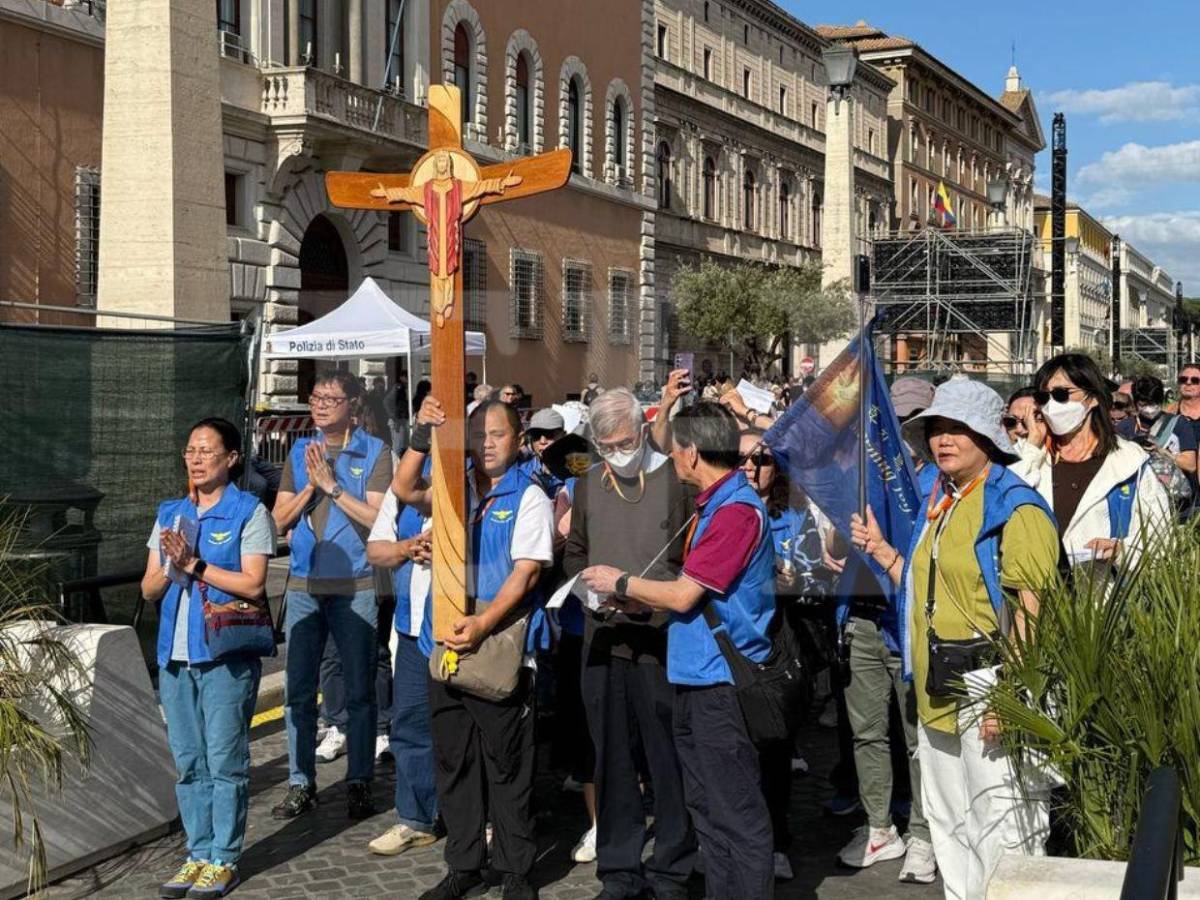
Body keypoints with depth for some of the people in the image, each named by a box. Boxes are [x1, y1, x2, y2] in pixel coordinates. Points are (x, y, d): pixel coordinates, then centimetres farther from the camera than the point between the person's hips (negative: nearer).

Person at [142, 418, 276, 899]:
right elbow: (149, 587, 12)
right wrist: (171, 569, -8)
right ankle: (198, 853, 19)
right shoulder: (170, 513, 14)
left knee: (225, 761, -2)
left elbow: (252, 584, -12)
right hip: (175, 653, 6)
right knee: (188, 762, 10)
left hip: (226, 654, -6)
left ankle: (224, 859, 7)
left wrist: (195, 565, -15)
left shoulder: (249, 513, -3)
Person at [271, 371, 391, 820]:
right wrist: (310, 486, -6)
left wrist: (332, 486, -14)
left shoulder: (374, 452, -1)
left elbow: (378, 518, -11)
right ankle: (300, 784, 15)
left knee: (359, 690, 3)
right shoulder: (300, 451, 11)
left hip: (355, 586, -4)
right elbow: (280, 519, 9)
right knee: (298, 689, 6)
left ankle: (359, 783, 13)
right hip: (304, 584, 4)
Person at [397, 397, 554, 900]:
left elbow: (526, 571, -11)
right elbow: (405, 490, -6)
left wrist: (483, 623, -22)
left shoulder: (529, 498, -2)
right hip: (447, 642, 5)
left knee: (507, 763, 2)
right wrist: (422, 435, -17)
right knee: (453, 760, 11)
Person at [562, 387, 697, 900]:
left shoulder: (673, 481, -3)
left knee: (667, 758, 2)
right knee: (613, 760, 10)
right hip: (602, 639, 4)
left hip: (660, 640, -4)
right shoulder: (588, 485, 13)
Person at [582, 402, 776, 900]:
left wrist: (622, 583, -4)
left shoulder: (737, 510, -17)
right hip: (696, 677, 10)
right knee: (706, 807, 16)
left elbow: (683, 594, -18)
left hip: (722, 683, -10)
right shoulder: (713, 504, 15)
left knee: (738, 813, -4)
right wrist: (639, 601, 10)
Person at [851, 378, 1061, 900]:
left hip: (989, 699, -9)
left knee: (1001, 836, -5)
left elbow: (1030, 614, -17)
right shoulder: (939, 504, 16)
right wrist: (880, 550, 12)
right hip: (938, 699, 9)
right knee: (948, 829, 17)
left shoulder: (1014, 507, -10)